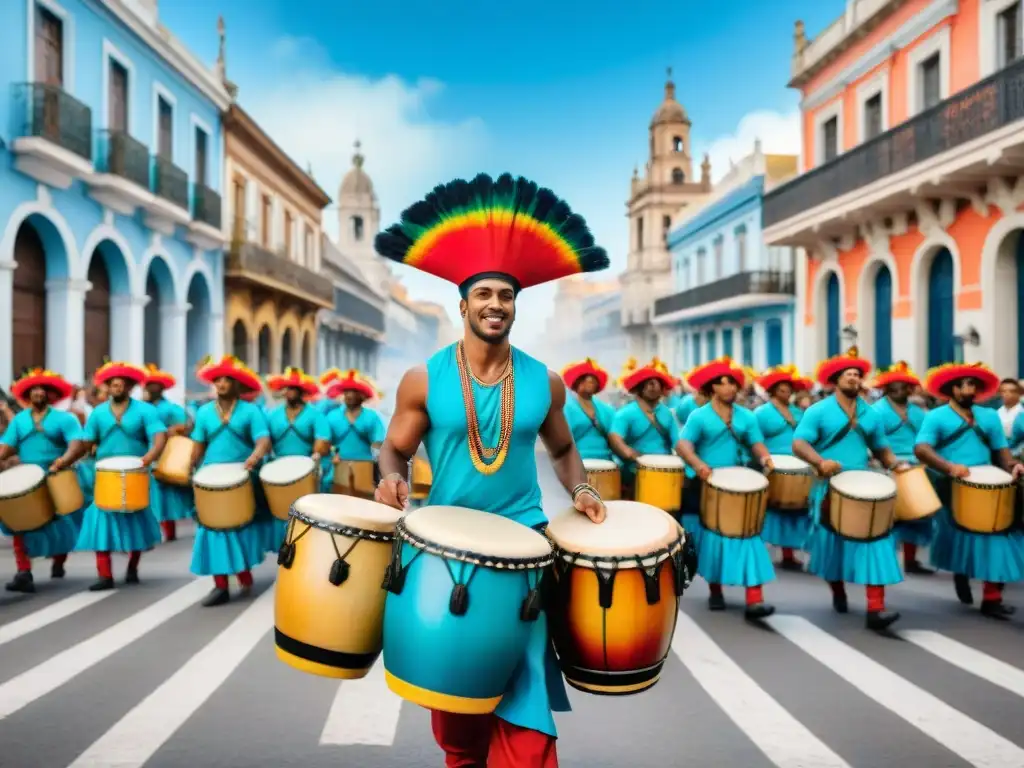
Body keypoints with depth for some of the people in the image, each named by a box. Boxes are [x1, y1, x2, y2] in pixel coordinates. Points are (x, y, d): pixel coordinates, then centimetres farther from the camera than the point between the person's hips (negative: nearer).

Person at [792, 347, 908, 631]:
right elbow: (798, 444, -12)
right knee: (833, 542, 9)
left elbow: (882, 449, 19)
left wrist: (896, 464, -1)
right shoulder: (819, 411, -4)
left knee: (874, 541, -11)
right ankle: (838, 592, 35)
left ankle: (875, 609, -15)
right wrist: (821, 461, -29)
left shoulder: (871, 415, 10)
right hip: (829, 488, -3)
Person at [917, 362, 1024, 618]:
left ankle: (992, 599, -2)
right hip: (952, 489, -3)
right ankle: (961, 572, 28)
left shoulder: (989, 416, 17)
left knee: (998, 538, -8)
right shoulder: (936, 417, 1)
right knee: (962, 535, -4)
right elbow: (921, 448, -13)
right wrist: (949, 467, -28)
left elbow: (1001, 449, 14)